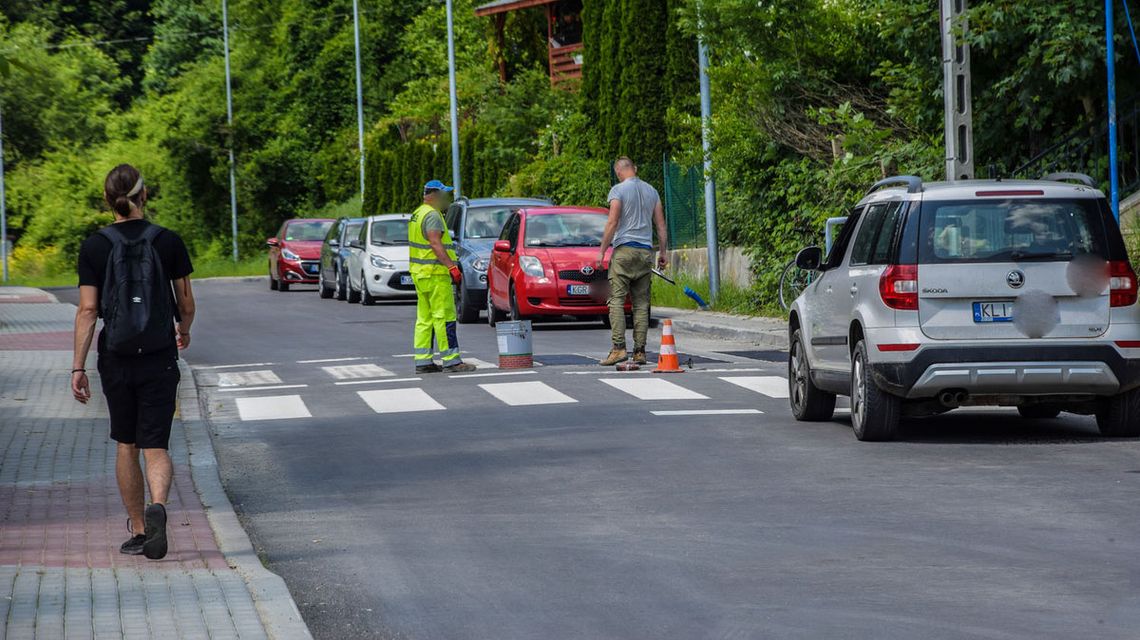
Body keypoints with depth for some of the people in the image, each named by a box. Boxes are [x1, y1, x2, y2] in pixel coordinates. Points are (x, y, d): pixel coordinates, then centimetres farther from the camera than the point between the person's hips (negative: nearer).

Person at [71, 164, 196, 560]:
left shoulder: (95, 247, -5)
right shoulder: (168, 242, -3)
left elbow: (87, 311, -8)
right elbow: (186, 304, 5)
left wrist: (77, 368, -4)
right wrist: (184, 332, 27)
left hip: (115, 360, 0)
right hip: (159, 359, 0)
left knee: (125, 446, 15)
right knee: (155, 446, 2)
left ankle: (137, 531, 19)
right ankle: (157, 506, -27)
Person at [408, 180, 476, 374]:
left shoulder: (417, 214, 18)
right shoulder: (432, 215, -13)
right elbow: (435, 244, -22)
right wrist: (452, 267, -26)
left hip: (420, 273, 10)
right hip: (435, 273, -10)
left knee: (424, 318, 10)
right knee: (444, 316, -9)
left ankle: (423, 361, 10)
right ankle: (451, 360, -10)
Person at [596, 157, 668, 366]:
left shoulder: (618, 190, -4)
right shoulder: (651, 191, 13)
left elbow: (612, 223, -10)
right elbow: (661, 225, 12)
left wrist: (602, 251, -6)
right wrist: (663, 252, 18)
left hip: (624, 249, -5)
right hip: (646, 251, 5)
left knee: (617, 300, -7)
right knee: (641, 303, 4)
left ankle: (619, 348, -18)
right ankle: (640, 351, 0)